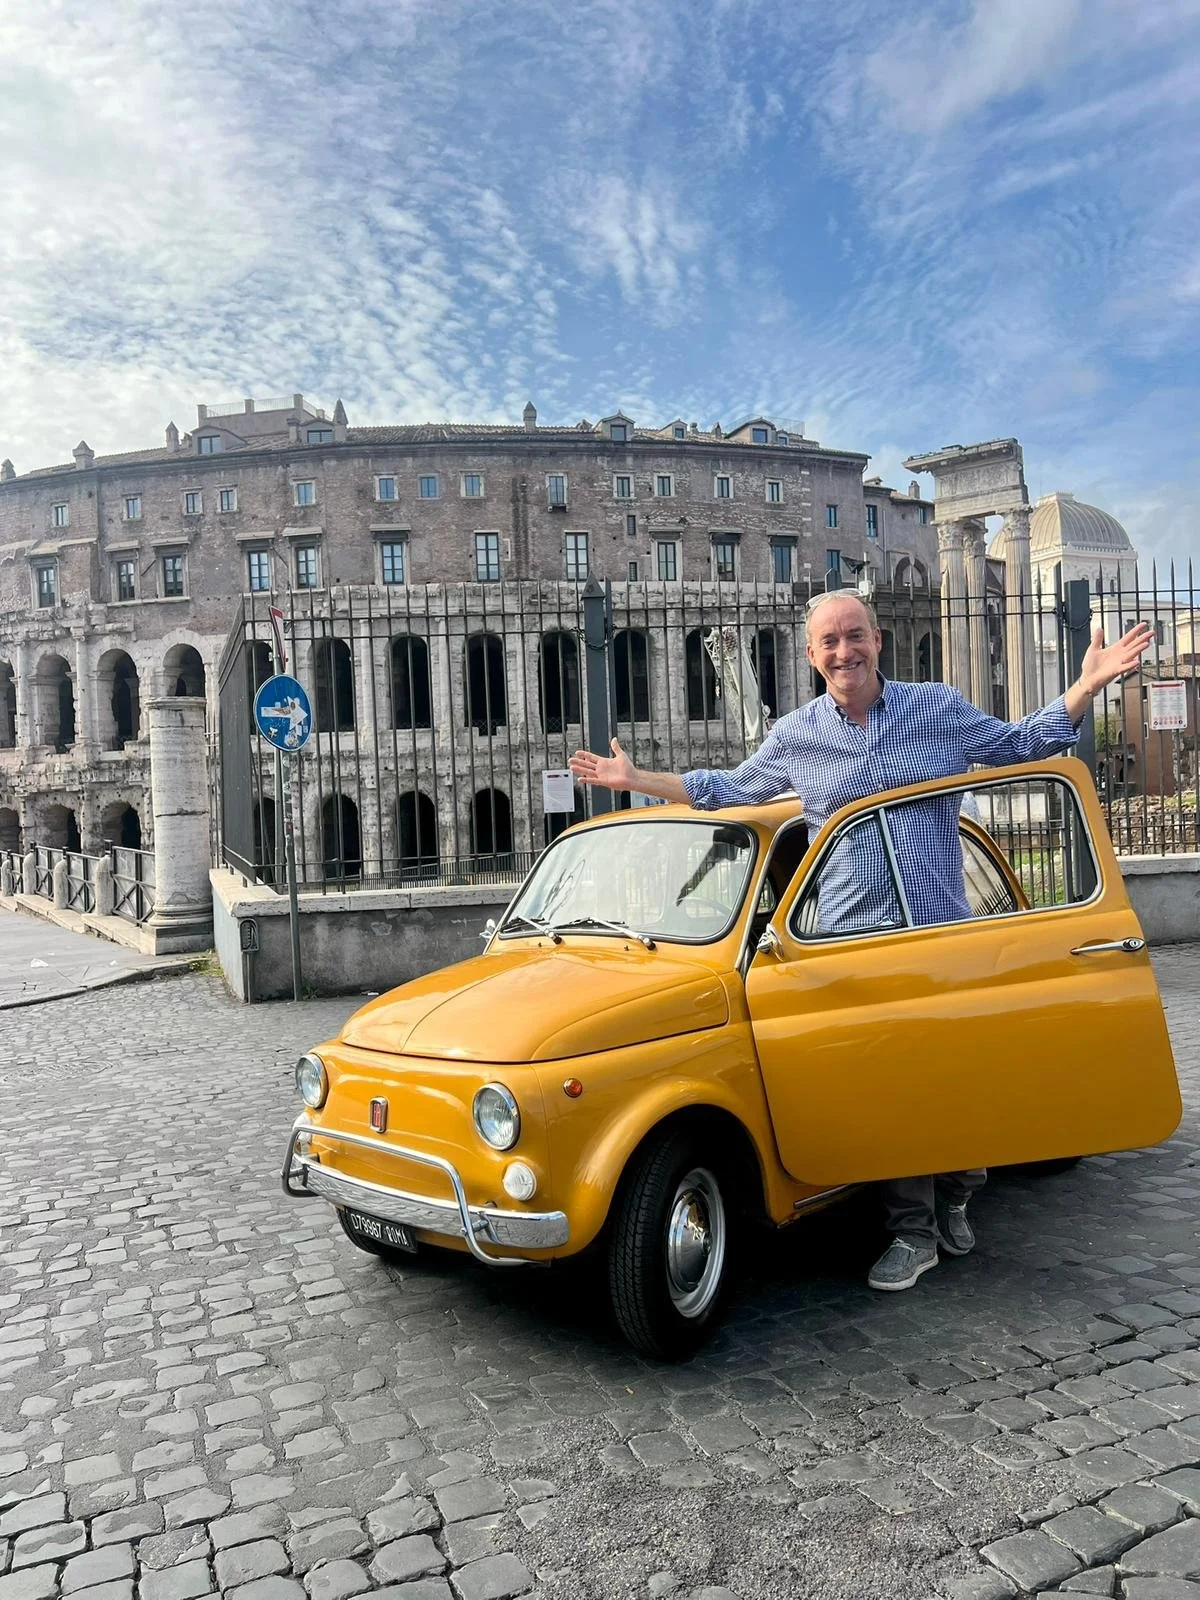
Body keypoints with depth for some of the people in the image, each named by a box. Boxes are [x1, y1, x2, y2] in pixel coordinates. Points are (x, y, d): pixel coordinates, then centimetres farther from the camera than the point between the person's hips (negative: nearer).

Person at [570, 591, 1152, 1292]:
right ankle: (913, 1231, 17)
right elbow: (729, 789, 17)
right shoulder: (794, 735, 5)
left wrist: (1089, 684, 3)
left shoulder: (941, 707, 3)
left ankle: (953, 1201, 33)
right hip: (851, 943, 0)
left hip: (943, 933, 0)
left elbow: (1018, 746, 14)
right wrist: (635, 778, 13)